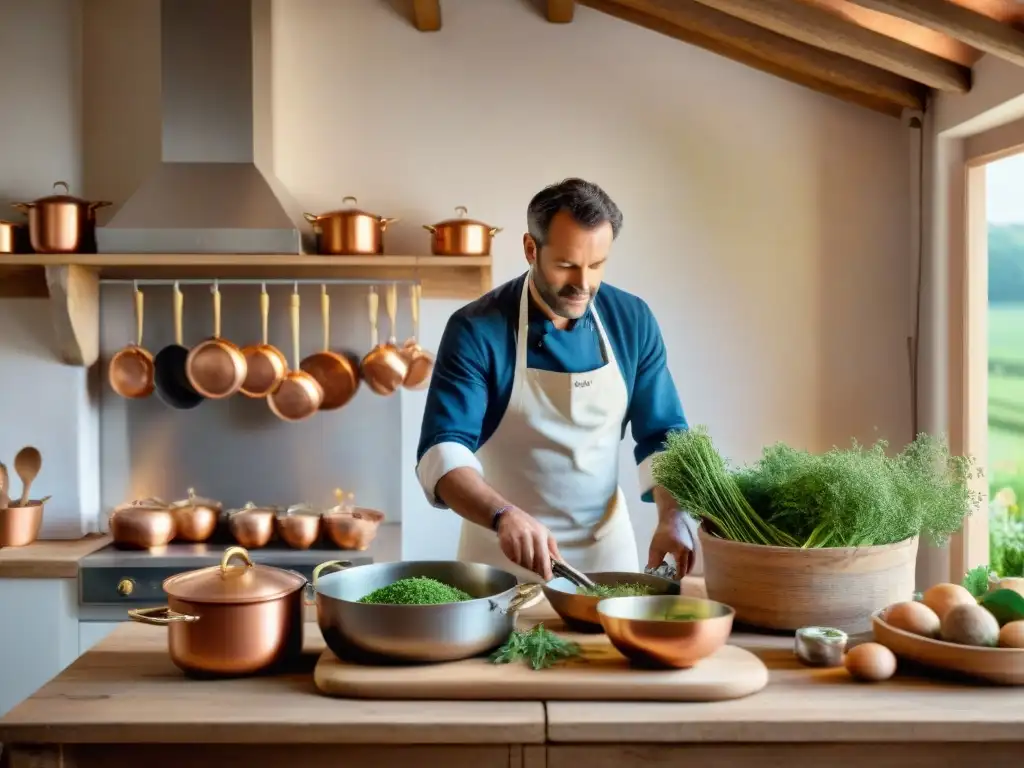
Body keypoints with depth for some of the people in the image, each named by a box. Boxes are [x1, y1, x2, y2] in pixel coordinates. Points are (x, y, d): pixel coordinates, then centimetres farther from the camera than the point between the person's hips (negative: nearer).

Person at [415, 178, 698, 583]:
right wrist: (503, 515, -41)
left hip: (606, 546, 3)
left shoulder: (632, 321, -6)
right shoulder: (476, 330, -17)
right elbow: (442, 453, -23)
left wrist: (673, 516, -18)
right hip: (504, 551, -3)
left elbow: (662, 435, 0)